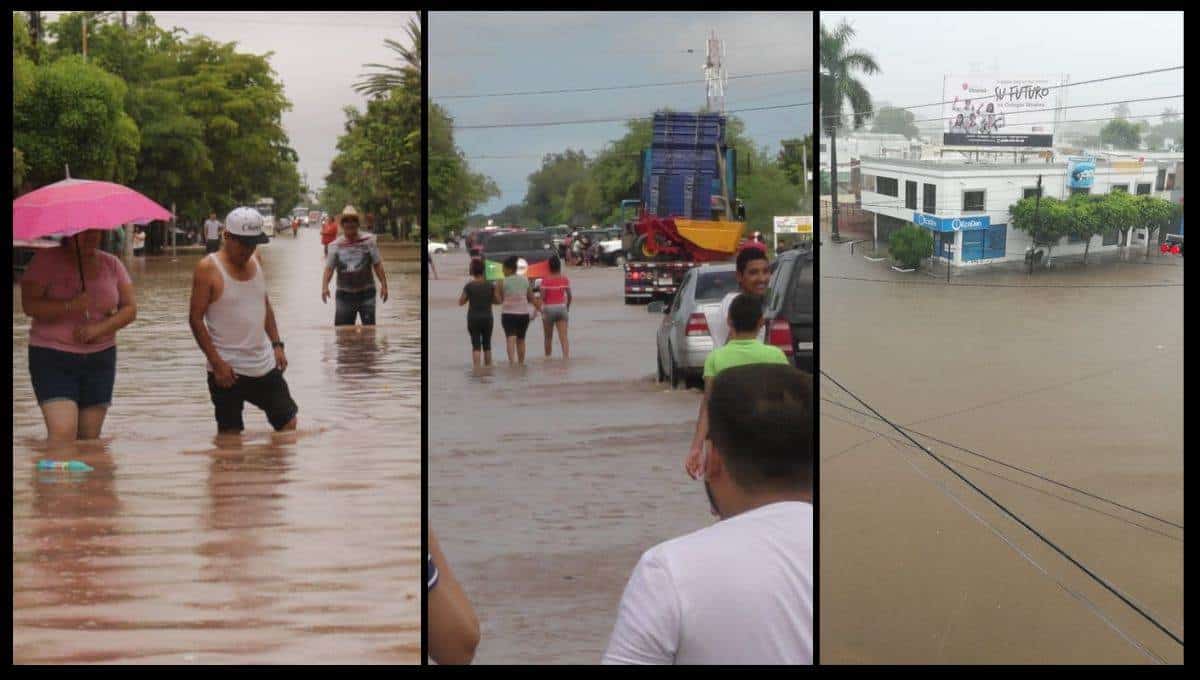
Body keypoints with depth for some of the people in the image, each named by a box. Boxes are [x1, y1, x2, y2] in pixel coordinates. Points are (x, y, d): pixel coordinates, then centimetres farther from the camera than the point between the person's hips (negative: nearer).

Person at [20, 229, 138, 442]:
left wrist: (100, 328, -13)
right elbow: (29, 305, -12)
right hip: (52, 356, -4)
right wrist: (70, 307, -26)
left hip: (100, 358, 4)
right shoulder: (46, 260, -4)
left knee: (90, 439, 3)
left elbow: (130, 309, 5)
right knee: (63, 433, -18)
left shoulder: (112, 264, 7)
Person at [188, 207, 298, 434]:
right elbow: (195, 319, -12)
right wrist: (216, 362, -17)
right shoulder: (208, 268, -11)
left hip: (265, 365, 6)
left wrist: (276, 344, 7)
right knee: (231, 434, 1)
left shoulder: (255, 261, 8)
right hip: (227, 370, -6)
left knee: (288, 423, 6)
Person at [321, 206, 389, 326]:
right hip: (344, 294, 1)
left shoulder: (368, 241, -1)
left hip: (366, 292, -1)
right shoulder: (336, 245, 1)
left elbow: (377, 264, 0)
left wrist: (383, 284, -7)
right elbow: (329, 268, -4)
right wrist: (324, 287, -20)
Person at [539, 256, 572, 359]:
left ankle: (548, 358, 26)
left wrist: (542, 310, -7)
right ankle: (566, 356, -21)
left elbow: (543, 297, -14)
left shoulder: (545, 281, -9)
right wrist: (567, 307, 16)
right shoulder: (565, 280, -2)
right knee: (563, 337, -5)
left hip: (548, 309, -1)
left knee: (548, 337, 15)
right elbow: (569, 296, 1)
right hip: (561, 308, 1)